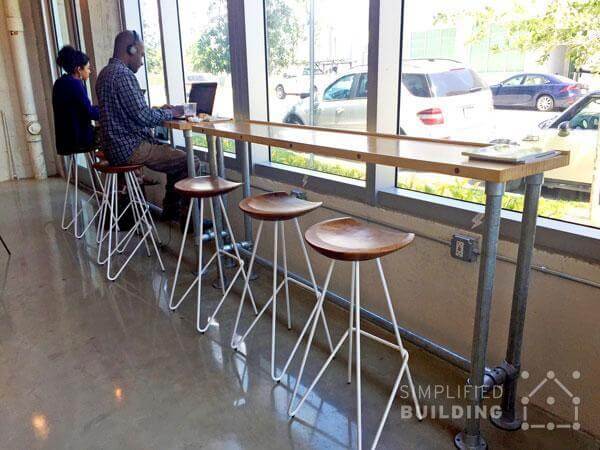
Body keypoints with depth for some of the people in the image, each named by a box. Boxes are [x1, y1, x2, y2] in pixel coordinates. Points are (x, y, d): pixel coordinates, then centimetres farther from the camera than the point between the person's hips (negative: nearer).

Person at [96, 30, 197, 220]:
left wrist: (160, 111, 16)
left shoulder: (105, 72, 16)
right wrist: (171, 112, -5)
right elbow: (143, 117, -21)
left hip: (114, 147, 11)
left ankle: (171, 211, 22)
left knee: (175, 154, 21)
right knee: (190, 162, -10)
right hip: (130, 149, -11)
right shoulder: (123, 74, -17)